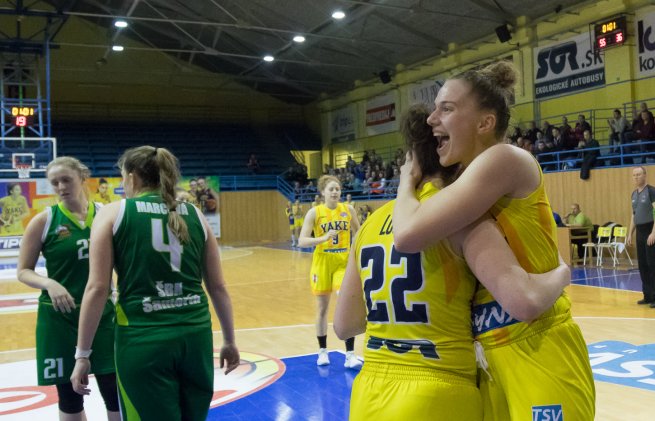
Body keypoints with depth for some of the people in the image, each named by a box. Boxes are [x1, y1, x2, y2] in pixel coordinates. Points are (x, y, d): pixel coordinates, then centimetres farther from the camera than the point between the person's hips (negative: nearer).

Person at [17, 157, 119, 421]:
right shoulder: (44, 220, -5)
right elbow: (23, 272, 0)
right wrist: (49, 284, -19)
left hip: (103, 314, 1)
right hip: (60, 317, -1)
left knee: (116, 393, 4)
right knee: (70, 397, 10)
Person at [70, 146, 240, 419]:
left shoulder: (112, 214, 1)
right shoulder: (195, 216, 9)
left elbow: (97, 289, -5)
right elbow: (218, 288, 10)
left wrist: (83, 354, 1)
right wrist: (229, 341, 20)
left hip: (143, 339, -3)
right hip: (195, 335, 3)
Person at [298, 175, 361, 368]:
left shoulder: (348, 210, 0)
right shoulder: (314, 212, -7)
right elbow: (302, 241, -13)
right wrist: (323, 238, -27)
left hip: (344, 263, 1)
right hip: (322, 263, -1)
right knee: (322, 309, 10)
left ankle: (350, 355, -5)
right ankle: (322, 351, 27)